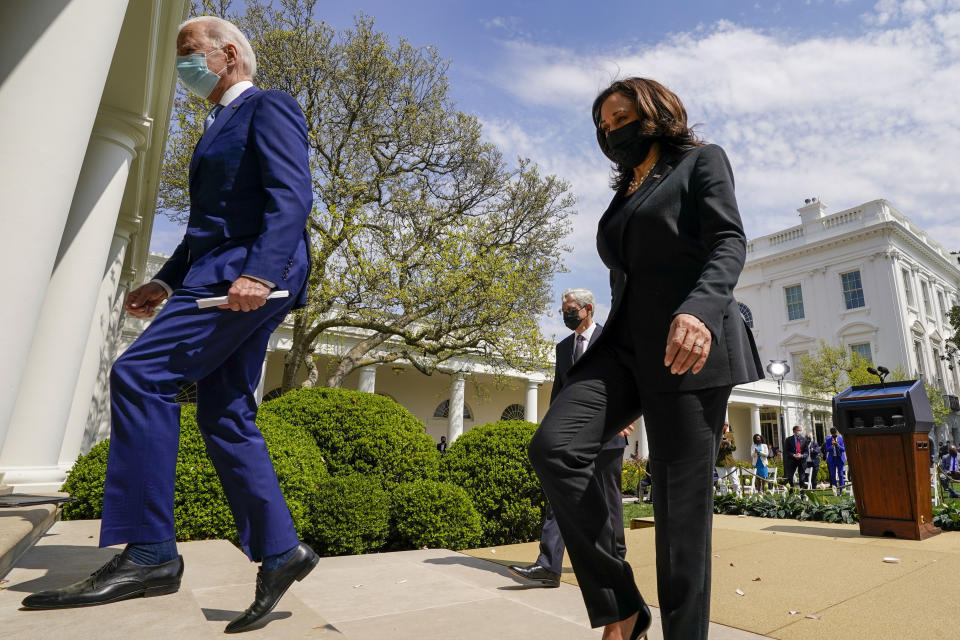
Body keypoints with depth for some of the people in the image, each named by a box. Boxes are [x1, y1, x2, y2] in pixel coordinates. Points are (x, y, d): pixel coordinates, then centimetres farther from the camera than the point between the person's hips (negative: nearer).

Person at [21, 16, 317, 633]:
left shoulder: (269, 106, 2)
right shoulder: (221, 126, 31)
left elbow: (292, 196, -14)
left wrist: (259, 272, -27)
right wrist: (166, 281, 21)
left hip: (252, 274, -10)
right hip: (224, 273, 10)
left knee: (141, 374, -17)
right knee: (227, 417, 4)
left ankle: (148, 551, -12)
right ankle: (279, 551, 8)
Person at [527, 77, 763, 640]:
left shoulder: (701, 160, 11)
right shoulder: (624, 193, 27)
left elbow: (729, 243, -5)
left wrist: (701, 309, -28)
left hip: (689, 347, -5)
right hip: (625, 344, 6)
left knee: (681, 505, -6)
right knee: (554, 447, -18)